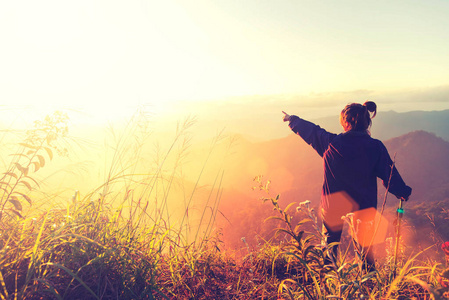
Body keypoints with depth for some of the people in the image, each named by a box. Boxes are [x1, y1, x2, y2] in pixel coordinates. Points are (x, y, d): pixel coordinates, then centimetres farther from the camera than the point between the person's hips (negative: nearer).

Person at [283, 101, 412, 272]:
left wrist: (292, 120, 19)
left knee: (330, 241, 17)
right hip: (363, 205, 1)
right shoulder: (376, 147, -10)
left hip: (333, 205, -1)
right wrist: (403, 192, 12)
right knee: (364, 244, 21)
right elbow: (390, 174, -5)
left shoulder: (332, 143, -12)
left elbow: (310, 131, 2)